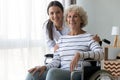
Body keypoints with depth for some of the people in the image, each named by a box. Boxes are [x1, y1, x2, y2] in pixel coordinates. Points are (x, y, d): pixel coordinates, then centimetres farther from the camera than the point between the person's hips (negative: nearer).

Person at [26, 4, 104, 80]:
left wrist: (79, 54, -28)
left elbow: (101, 54, -13)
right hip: (62, 74, 5)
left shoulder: (88, 37, 4)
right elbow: (56, 61, 12)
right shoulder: (62, 39, 21)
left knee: (53, 72, -35)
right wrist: (44, 67, -10)